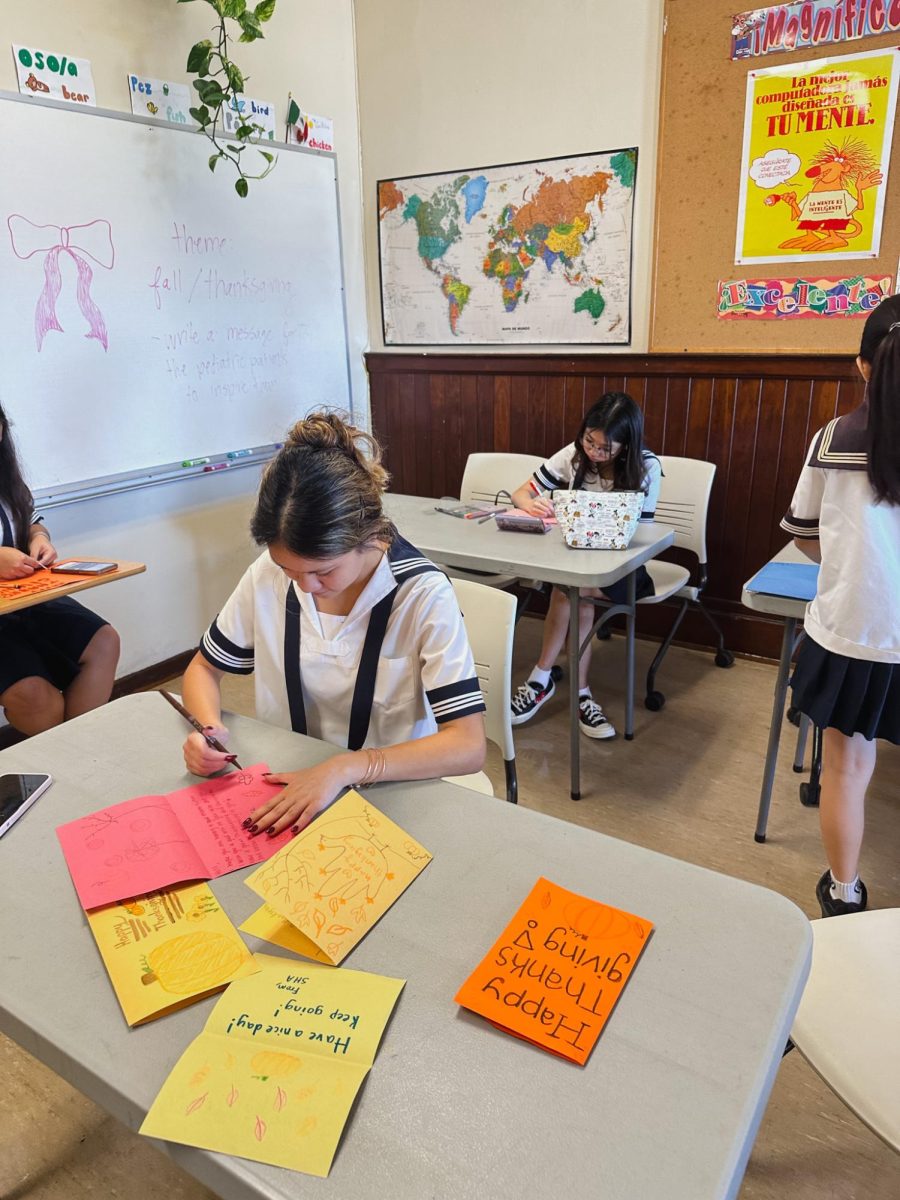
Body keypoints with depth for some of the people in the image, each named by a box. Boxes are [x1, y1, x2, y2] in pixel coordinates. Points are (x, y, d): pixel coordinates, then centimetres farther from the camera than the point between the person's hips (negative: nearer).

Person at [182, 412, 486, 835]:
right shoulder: (268, 574, -7)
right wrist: (208, 727, -14)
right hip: (285, 792, 3)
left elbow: (467, 745, -23)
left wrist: (347, 768, -34)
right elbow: (204, 669, 8)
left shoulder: (423, 595, -19)